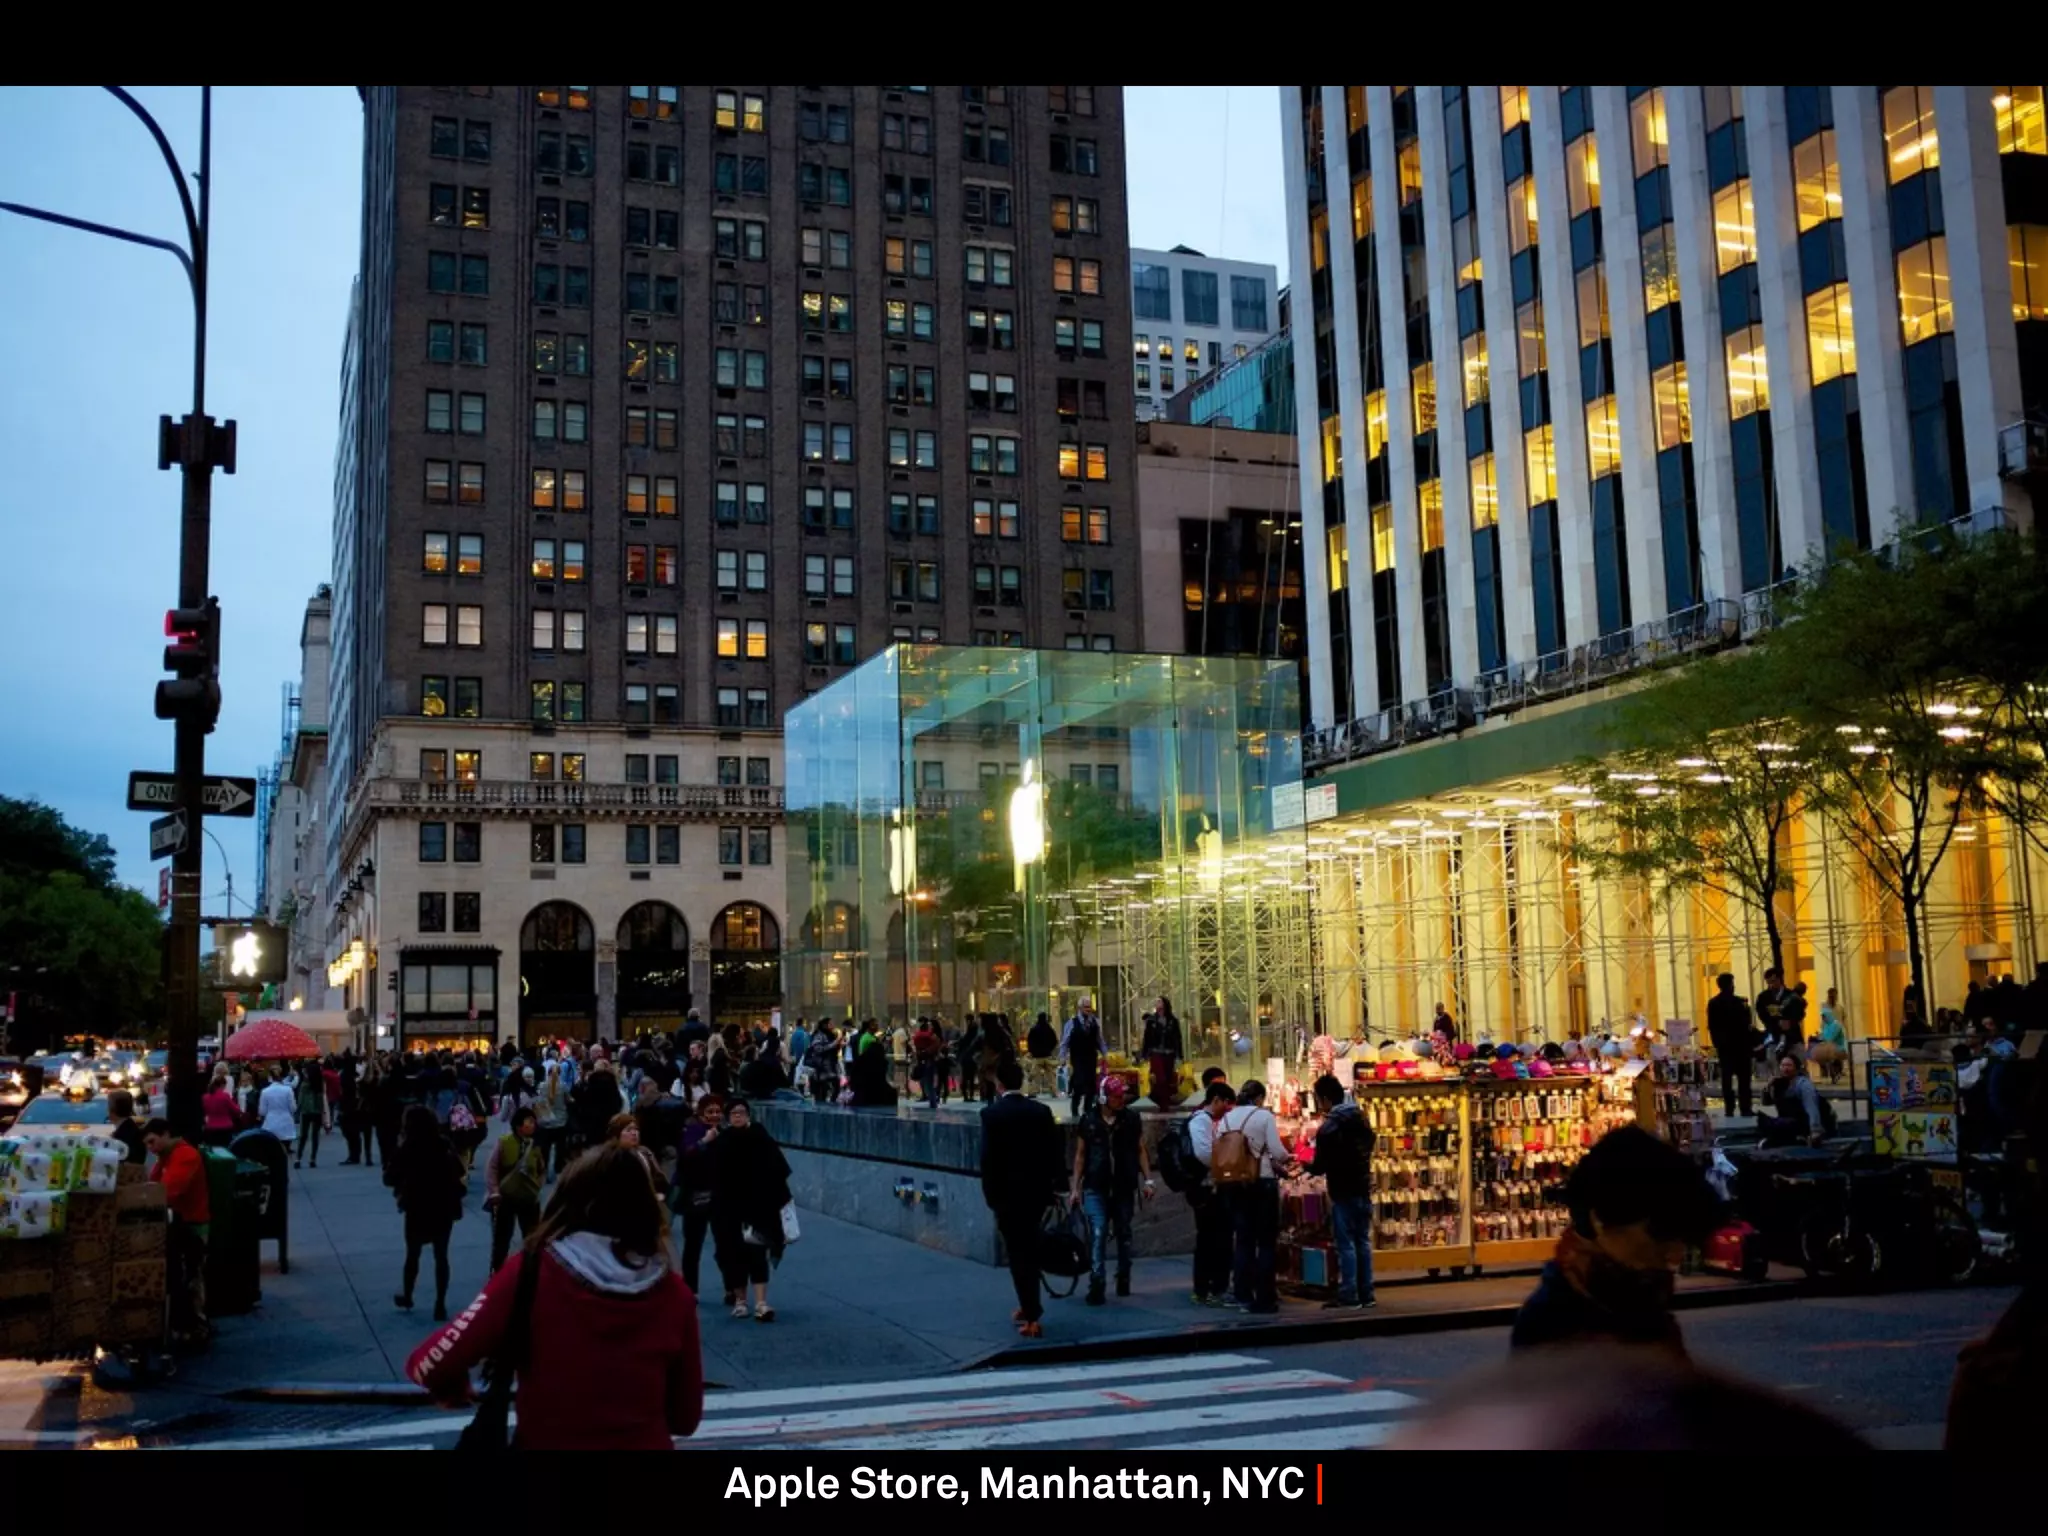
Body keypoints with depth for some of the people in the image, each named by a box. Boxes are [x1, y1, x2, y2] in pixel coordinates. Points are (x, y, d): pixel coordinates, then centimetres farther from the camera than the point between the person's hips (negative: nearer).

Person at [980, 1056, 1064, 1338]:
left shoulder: (991, 1113, -11)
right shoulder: (1041, 1111, 0)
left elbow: (987, 1158, -13)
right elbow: (1053, 1152, 3)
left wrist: (990, 1194, -4)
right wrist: (1052, 1187, 13)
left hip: (1008, 1192, -4)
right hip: (1037, 1191, 4)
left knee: (1018, 1253, 1)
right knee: (1030, 1250, 20)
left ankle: (1032, 1317, -3)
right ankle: (1028, 1306, 29)